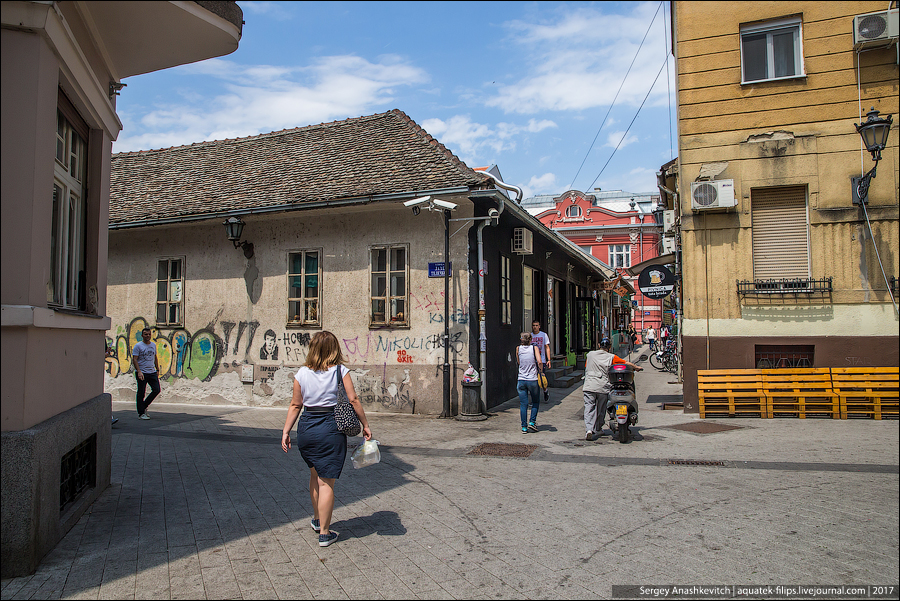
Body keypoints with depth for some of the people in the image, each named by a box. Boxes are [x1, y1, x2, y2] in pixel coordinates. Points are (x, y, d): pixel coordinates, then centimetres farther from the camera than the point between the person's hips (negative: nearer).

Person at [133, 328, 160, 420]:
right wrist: (139, 372, -21)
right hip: (142, 373, -6)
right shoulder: (138, 346, -5)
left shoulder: (153, 345, 13)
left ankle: (144, 406, 21)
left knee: (156, 390, 2)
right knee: (141, 393, 1)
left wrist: (157, 369, 16)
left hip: (152, 372, 6)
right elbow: (135, 359, -11)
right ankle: (141, 413, 9)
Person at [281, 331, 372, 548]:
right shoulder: (340, 371, -5)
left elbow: (295, 405, 4)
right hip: (331, 428, -3)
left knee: (315, 474, 23)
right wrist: (365, 425, 0)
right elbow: (353, 400, -8)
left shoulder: (302, 373, 2)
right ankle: (324, 532, 8)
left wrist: (286, 431, 10)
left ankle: (317, 519, 40)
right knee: (327, 481, 2)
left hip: (306, 428, 4)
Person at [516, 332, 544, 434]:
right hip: (533, 380, -2)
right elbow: (539, 362, -15)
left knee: (523, 404, 6)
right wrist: (541, 372, 0)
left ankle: (524, 427, 6)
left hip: (521, 380, 2)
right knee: (535, 402, 18)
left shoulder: (518, 349, 3)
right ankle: (532, 422, 8)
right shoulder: (534, 348, -4)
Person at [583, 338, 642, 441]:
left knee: (589, 408, -2)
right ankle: (598, 429, 29)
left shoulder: (590, 355, 10)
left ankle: (589, 429, -19)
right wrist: (637, 368, 25)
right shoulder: (611, 357, 5)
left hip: (589, 386, 0)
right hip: (603, 387, 0)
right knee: (601, 409, 16)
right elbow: (627, 363, 7)